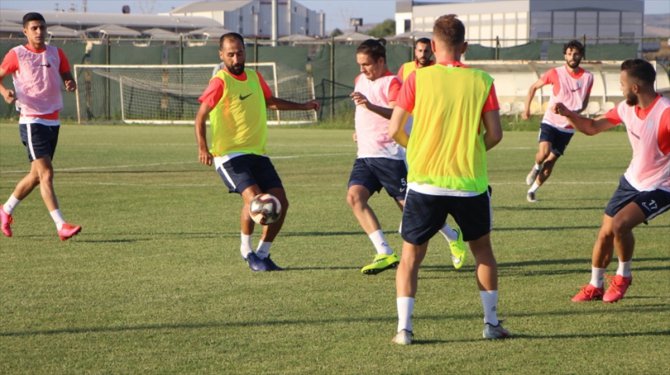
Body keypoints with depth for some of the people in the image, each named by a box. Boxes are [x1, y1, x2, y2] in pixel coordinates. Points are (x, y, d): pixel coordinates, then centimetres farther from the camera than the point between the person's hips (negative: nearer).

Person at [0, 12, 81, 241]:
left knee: (36, 175, 15)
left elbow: (66, 76, 13)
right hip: (31, 121, -6)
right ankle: (61, 226, -19)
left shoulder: (56, 54, 7)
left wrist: (71, 84, -12)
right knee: (46, 173, -15)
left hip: (53, 121, 6)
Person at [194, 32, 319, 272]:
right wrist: (203, 148, -25)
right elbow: (201, 116, -12)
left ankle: (262, 254, 17)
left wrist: (303, 106, 32)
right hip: (230, 154, -7)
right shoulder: (220, 82, -11)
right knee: (253, 198, -25)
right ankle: (247, 251, -1)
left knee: (280, 202, -1)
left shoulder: (254, 77, 11)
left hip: (257, 153, 7)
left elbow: (269, 101, 30)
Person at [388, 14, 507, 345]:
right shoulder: (481, 81, -2)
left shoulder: (418, 79, -4)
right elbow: (494, 134, -2)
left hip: (424, 182, -1)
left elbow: (395, 130, -4)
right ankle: (491, 322, 21)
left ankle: (404, 327, 0)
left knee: (411, 255, 11)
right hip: (470, 184, 1)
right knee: (483, 251, 21)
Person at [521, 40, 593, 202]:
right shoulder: (555, 73, -9)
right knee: (544, 152, -27)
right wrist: (527, 109, -3)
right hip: (550, 122, -2)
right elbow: (533, 87, 4)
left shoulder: (588, 77, -3)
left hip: (568, 127, 2)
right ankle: (536, 167, 6)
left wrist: (577, 111, -11)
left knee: (550, 163, 5)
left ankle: (532, 190, 23)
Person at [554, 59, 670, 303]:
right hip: (631, 181, 7)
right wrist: (568, 114, -6)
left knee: (619, 224, -25)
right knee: (605, 233, 9)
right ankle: (595, 287, 31)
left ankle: (623, 277, 1)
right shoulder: (627, 108, -2)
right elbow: (592, 127, 9)